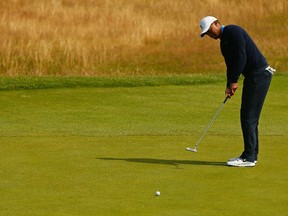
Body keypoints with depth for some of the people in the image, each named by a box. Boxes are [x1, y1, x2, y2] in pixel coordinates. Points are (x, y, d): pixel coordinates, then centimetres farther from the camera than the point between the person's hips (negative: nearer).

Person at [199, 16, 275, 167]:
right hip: (251, 76, 10)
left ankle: (249, 158, -8)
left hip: (260, 74, -10)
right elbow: (231, 65, 17)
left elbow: (241, 57, -19)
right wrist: (229, 86, 2)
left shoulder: (233, 31, -12)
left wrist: (234, 81, -16)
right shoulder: (223, 42, 18)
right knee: (248, 116, 12)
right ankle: (251, 154, 17)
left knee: (248, 116, -9)